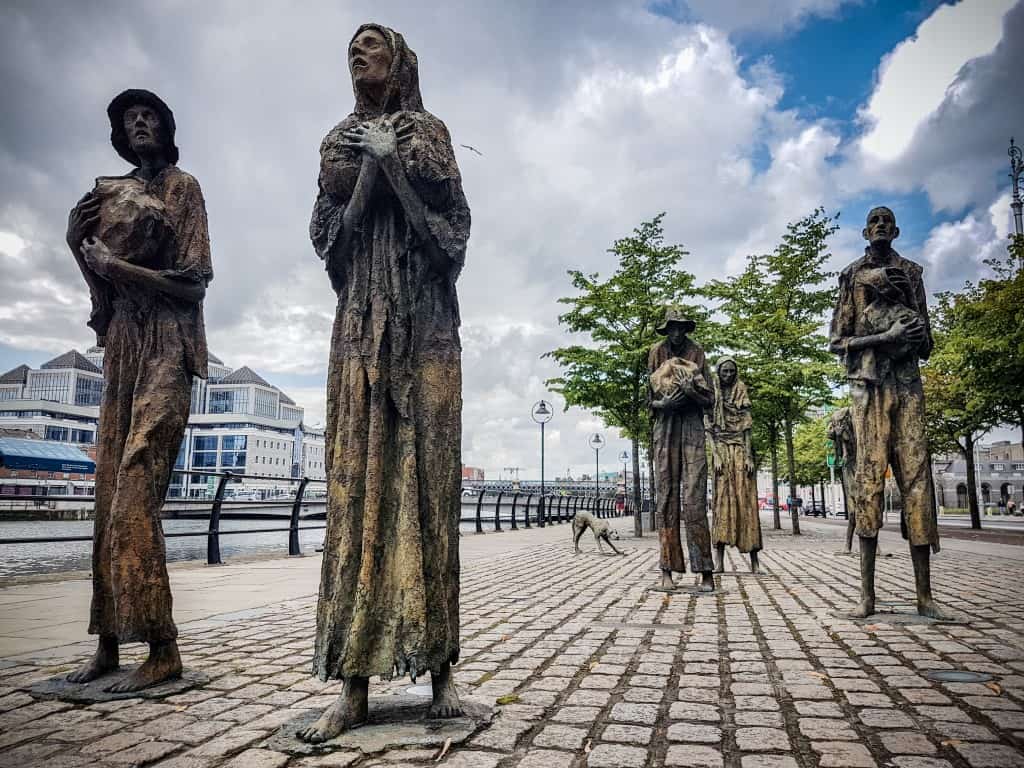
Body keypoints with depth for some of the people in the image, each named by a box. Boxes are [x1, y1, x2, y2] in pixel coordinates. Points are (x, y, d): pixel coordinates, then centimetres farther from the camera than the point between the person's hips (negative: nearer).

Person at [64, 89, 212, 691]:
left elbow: (193, 281, -5)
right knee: (110, 489, 2)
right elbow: (102, 287, 20)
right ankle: (109, 643, 9)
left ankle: (164, 649, -10)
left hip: (164, 345, -6)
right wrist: (78, 242, 4)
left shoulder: (182, 186, 4)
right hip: (121, 342, 6)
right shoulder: (108, 192, 20)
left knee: (135, 490, -15)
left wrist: (112, 263, -7)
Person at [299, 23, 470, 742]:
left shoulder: (427, 129, 15)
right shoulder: (341, 138, 22)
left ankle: (441, 665, -1)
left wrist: (393, 157, -3)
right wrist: (371, 163, -2)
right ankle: (355, 682, -5)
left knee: (428, 479, -7)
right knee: (358, 483, -7)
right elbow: (327, 235, 8)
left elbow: (455, 218, -1)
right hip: (360, 323, 2)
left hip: (425, 320, -2)